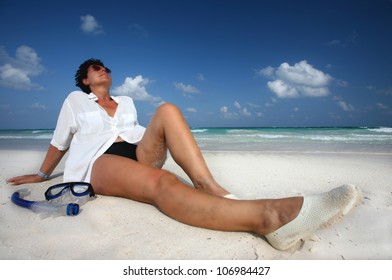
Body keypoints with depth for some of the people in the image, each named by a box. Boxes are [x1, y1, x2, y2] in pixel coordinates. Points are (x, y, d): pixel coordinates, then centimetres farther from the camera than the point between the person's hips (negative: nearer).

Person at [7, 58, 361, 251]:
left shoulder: (126, 102, 27)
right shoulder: (75, 100, 17)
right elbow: (59, 141, 20)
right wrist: (42, 174, 23)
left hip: (136, 154, 5)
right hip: (95, 163, -5)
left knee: (168, 110, -21)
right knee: (158, 182, -40)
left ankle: (211, 188, -37)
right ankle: (268, 216, -65)